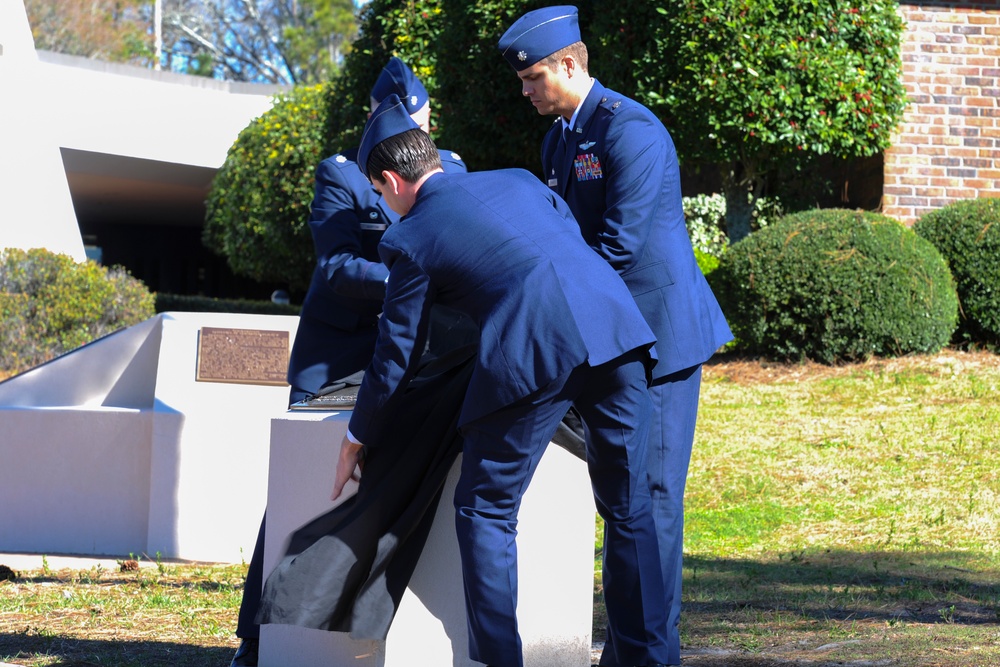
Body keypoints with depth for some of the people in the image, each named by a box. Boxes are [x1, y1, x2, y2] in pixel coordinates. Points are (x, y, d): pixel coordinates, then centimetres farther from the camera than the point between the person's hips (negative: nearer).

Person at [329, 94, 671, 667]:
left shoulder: (411, 240, 12)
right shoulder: (519, 182, 26)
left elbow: (396, 356, 17)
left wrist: (358, 441, 31)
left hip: (531, 356, -5)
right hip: (616, 328, 5)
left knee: (485, 511, 9)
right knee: (628, 506, 16)